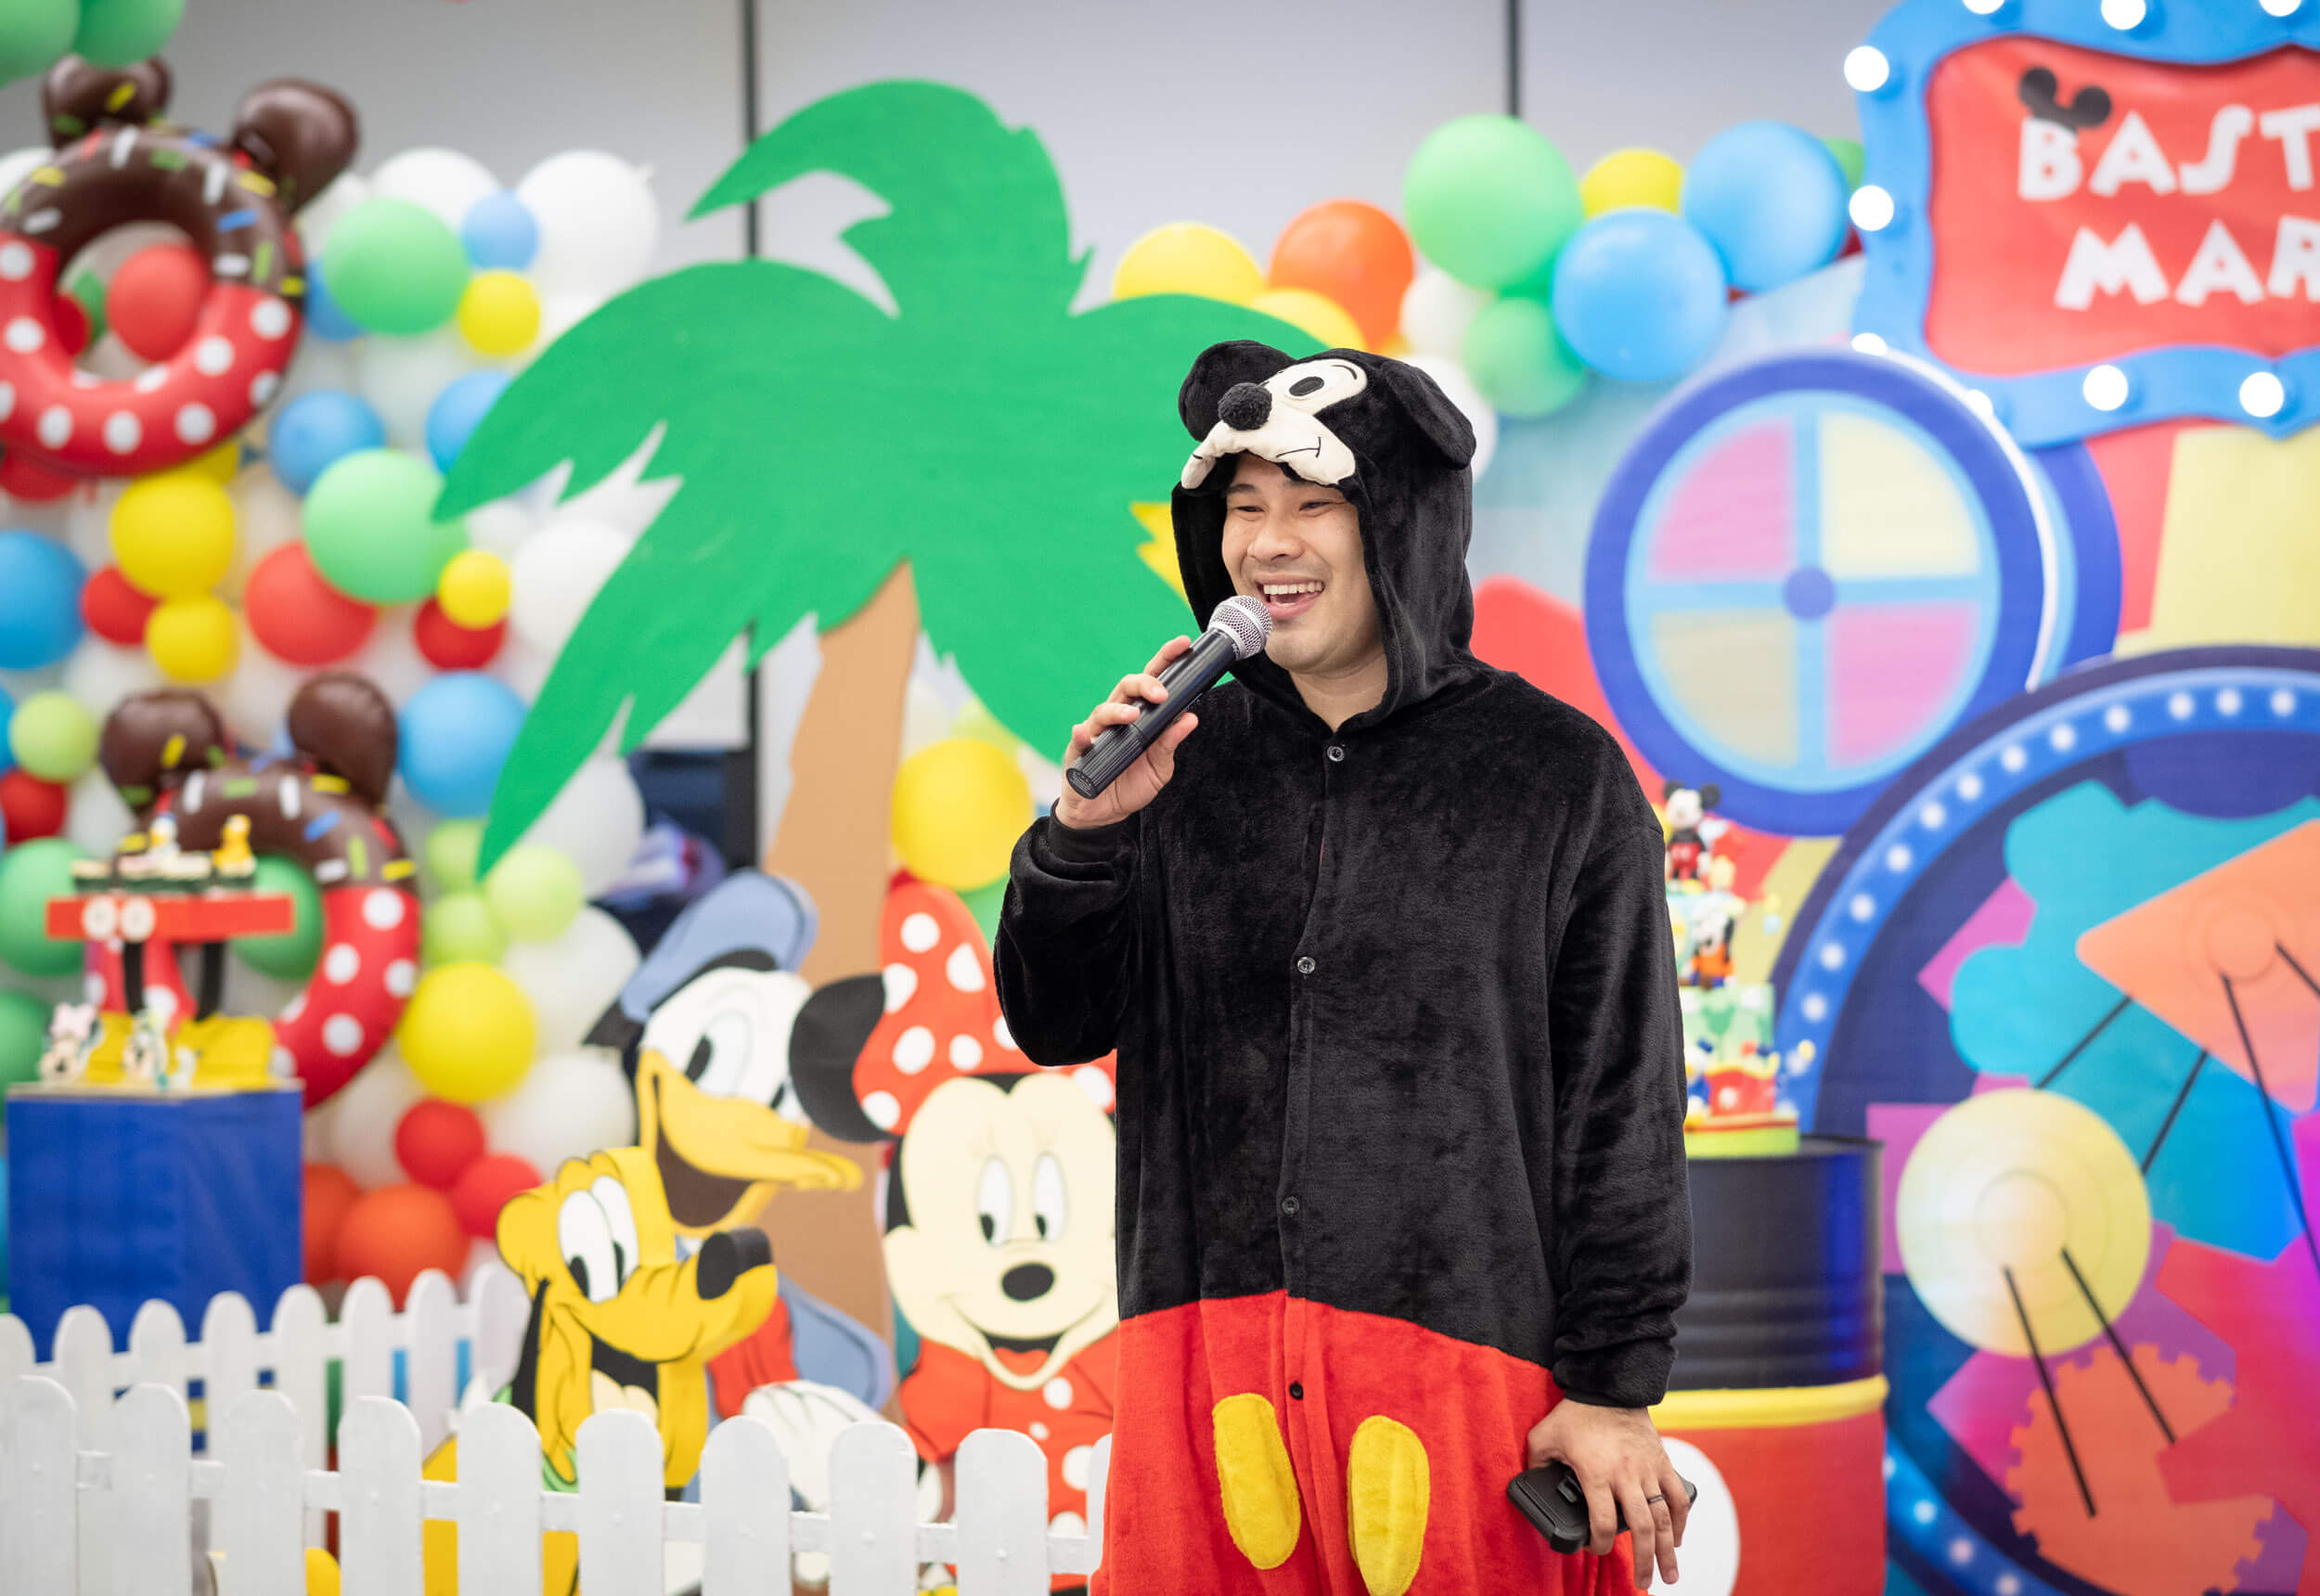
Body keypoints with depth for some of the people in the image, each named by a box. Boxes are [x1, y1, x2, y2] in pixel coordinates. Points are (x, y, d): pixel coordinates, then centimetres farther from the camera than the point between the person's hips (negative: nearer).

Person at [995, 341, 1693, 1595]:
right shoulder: (1187, 760, 9)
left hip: (1460, 1346, -3)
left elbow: (1623, 1105, 0)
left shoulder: (1558, 778, 0)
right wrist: (1085, 832, -7)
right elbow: (1055, 1025, 10)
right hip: (1207, 1368, 3)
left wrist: (1615, 1388, -3)